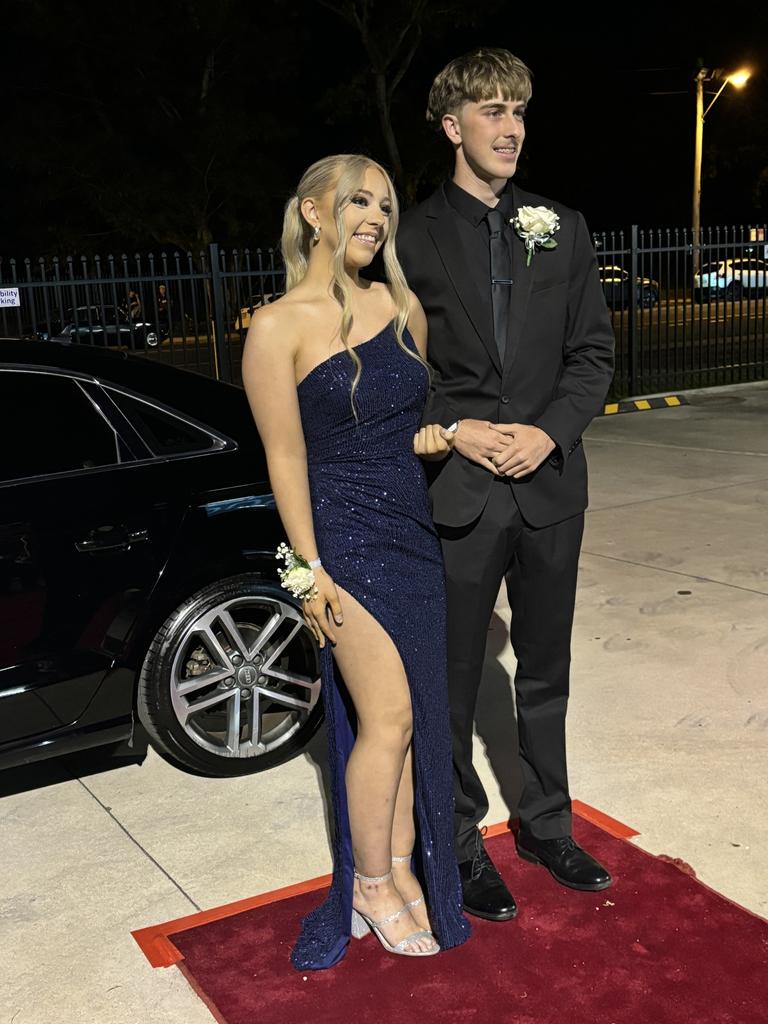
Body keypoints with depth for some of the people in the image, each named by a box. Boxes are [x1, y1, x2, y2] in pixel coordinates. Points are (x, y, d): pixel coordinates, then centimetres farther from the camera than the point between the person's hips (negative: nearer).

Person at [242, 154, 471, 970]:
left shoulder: (402, 307, 7)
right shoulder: (278, 327, -9)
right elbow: (286, 458, -10)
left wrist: (437, 435, 4)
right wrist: (309, 572, -12)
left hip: (414, 534, 6)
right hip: (346, 537, -6)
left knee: (412, 717, 11)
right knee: (387, 718, -3)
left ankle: (403, 871, 27)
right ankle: (371, 885, 19)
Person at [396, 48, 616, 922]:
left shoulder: (562, 229, 7)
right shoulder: (411, 237, -1)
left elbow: (594, 352, 4)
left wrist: (547, 433, -11)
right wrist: (454, 430, -14)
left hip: (549, 486, 3)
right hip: (454, 490, -3)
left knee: (545, 673, 16)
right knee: (450, 685, 7)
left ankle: (546, 824, 35)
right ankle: (460, 843, 25)